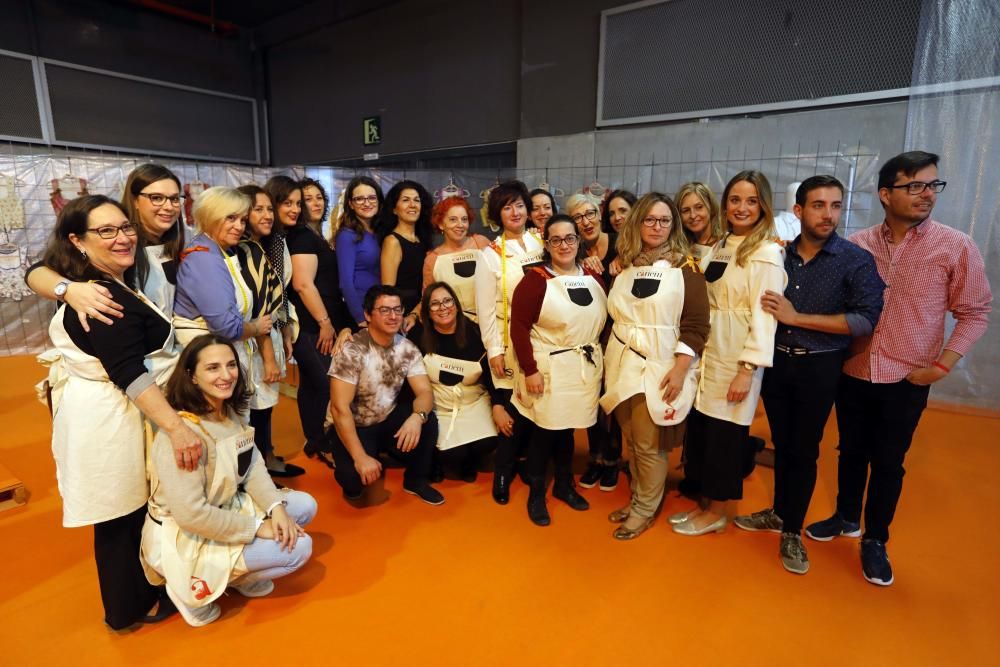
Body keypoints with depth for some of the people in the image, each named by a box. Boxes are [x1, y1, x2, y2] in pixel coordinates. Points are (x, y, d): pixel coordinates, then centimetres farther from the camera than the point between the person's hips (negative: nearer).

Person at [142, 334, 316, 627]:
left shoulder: (230, 412, -1)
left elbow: (254, 467, -1)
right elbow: (190, 514, -30)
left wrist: (277, 508, -17)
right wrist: (256, 526, -23)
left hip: (226, 509, 8)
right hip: (184, 539, -8)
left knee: (305, 505, 2)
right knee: (298, 547, -12)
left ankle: (240, 572, 12)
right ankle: (194, 587, 3)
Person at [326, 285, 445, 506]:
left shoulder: (408, 349, -7)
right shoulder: (351, 351, -22)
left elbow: (425, 392, -13)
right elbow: (340, 408, -25)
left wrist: (417, 416, -38)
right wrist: (360, 457, -30)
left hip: (388, 421, 4)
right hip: (352, 427, -4)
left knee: (427, 420, -24)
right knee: (355, 476, -31)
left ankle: (416, 479, 1)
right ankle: (354, 483, 9)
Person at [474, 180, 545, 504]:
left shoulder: (543, 244, 6)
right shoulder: (491, 255, -2)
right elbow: (486, 308, -4)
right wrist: (494, 350, -7)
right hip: (511, 343, -3)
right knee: (516, 412, 0)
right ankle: (503, 473, 22)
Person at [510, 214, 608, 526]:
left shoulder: (593, 278, 6)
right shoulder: (535, 279, -10)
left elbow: (603, 321, 13)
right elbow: (518, 327, -13)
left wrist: (600, 359, 9)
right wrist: (529, 370, -16)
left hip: (585, 367, 5)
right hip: (549, 368, -4)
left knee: (568, 426, 16)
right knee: (545, 429, 5)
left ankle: (564, 485, 36)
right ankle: (536, 494, 23)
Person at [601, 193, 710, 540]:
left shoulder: (685, 266, -5)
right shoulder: (625, 264, 9)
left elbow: (696, 323, -9)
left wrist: (680, 368, -16)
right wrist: (609, 359, 12)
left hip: (660, 367, -4)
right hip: (623, 363, 5)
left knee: (649, 444, 2)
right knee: (631, 440, 13)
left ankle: (644, 510, 21)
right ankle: (637, 498, 31)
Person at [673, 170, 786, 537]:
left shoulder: (766, 253, -10)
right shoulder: (720, 246, 11)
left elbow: (764, 315, -15)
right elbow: (705, 302, 11)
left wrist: (748, 370, -19)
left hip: (736, 358, -7)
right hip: (706, 351, 7)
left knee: (725, 434, 4)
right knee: (699, 428, 11)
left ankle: (716, 513, 22)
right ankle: (704, 503, 29)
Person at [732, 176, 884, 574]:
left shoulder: (857, 261, -9)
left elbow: (866, 320, -18)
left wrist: (796, 317, -18)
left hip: (818, 368, -3)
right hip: (775, 361, 3)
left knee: (803, 450, 7)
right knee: (781, 443, 16)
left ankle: (792, 531, 24)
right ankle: (780, 512, 35)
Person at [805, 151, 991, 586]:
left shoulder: (956, 247, -6)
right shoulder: (856, 245, -3)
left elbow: (974, 312, -2)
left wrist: (942, 365, -9)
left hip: (907, 380, -1)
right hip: (854, 373, 2)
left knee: (888, 462, 10)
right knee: (851, 451, 17)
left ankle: (875, 541, 29)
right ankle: (846, 518, 39)